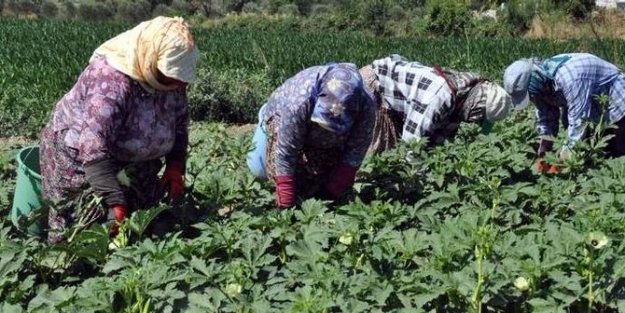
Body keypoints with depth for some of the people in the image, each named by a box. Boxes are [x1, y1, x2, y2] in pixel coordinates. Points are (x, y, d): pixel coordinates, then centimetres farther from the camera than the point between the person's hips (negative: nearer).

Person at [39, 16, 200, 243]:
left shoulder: (167, 77, -12)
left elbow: (179, 121, 2)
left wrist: (175, 166, -11)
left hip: (127, 157, 7)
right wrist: (116, 203, -41)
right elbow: (93, 149, -39)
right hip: (77, 157, -7)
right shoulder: (110, 82, -35)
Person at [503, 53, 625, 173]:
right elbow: (545, 119, -4)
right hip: (596, 113, 8)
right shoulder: (541, 80, -13)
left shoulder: (569, 77, -40)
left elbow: (578, 122, -37)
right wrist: (542, 155, -11)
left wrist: (561, 163, -33)